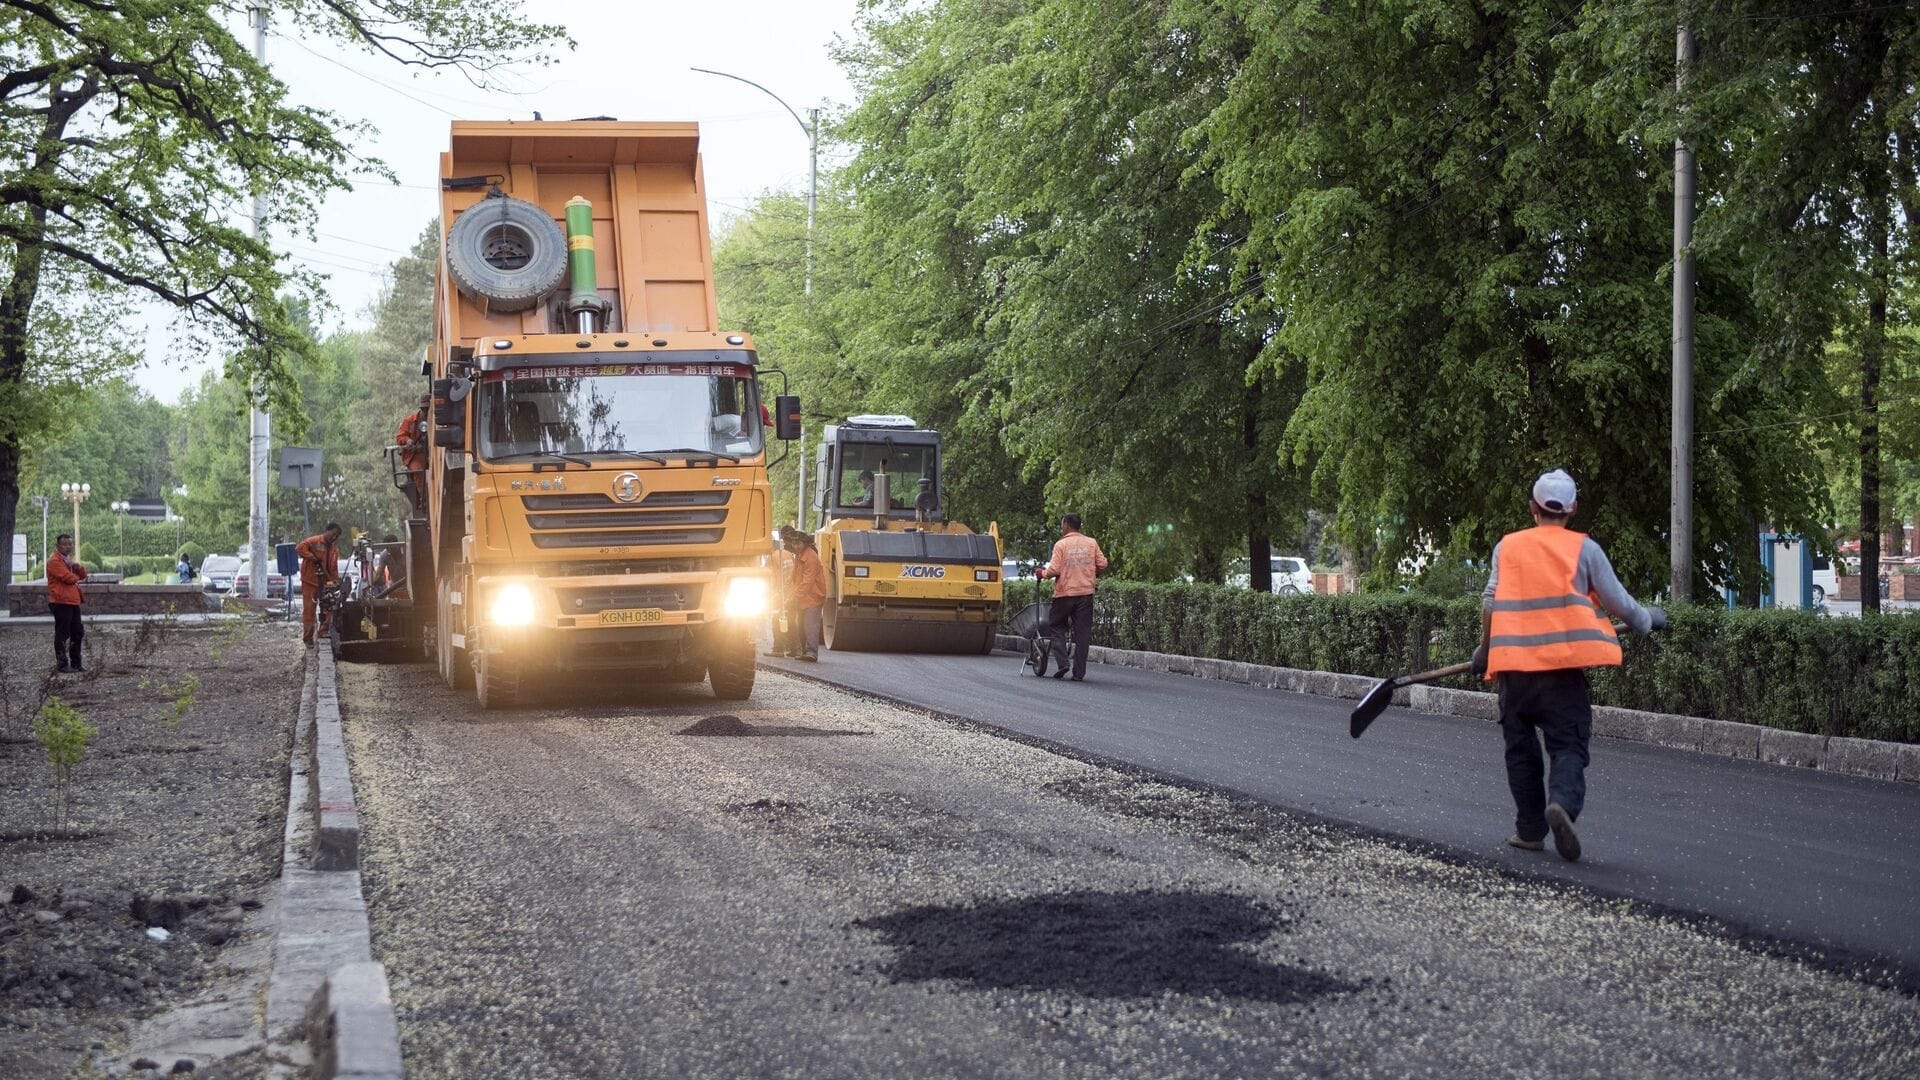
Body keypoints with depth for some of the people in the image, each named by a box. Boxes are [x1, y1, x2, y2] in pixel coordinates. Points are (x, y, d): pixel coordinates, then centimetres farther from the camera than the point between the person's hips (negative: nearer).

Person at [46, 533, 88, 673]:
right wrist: (77, 577, 2)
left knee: (78, 632, 12)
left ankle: (76, 663, 20)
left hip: (73, 602, 9)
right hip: (61, 603, -9)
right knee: (62, 634, -4)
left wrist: (77, 566, -5)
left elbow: (83, 575, 16)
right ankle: (61, 664, 0)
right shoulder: (55, 562, -11)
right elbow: (68, 578, -20)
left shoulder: (68, 560, 19)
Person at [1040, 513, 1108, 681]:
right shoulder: (1091, 543, 3)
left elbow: (1054, 570, -13)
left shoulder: (1061, 544, -8)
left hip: (1064, 593, -3)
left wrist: (1043, 573, 8)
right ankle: (1079, 672, 4)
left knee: (1056, 628, 12)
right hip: (1086, 593, 3)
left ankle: (1061, 663, -5)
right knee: (1083, 633, 6)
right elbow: (1102, 564, 4)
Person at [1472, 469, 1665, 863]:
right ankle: (1562, 803, -29)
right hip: (1563, 667, -2)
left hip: (1513, 665, 2)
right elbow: (1618, 603, 8)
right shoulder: (1584, 548, 4)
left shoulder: (1507, 546, 10)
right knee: (1568, 745, -1)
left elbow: (1490, 603, 5)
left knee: (1521, 749, 14)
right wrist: (1649, 620, 27)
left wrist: (1485, 650, 18)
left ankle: (1530, 829, 14)